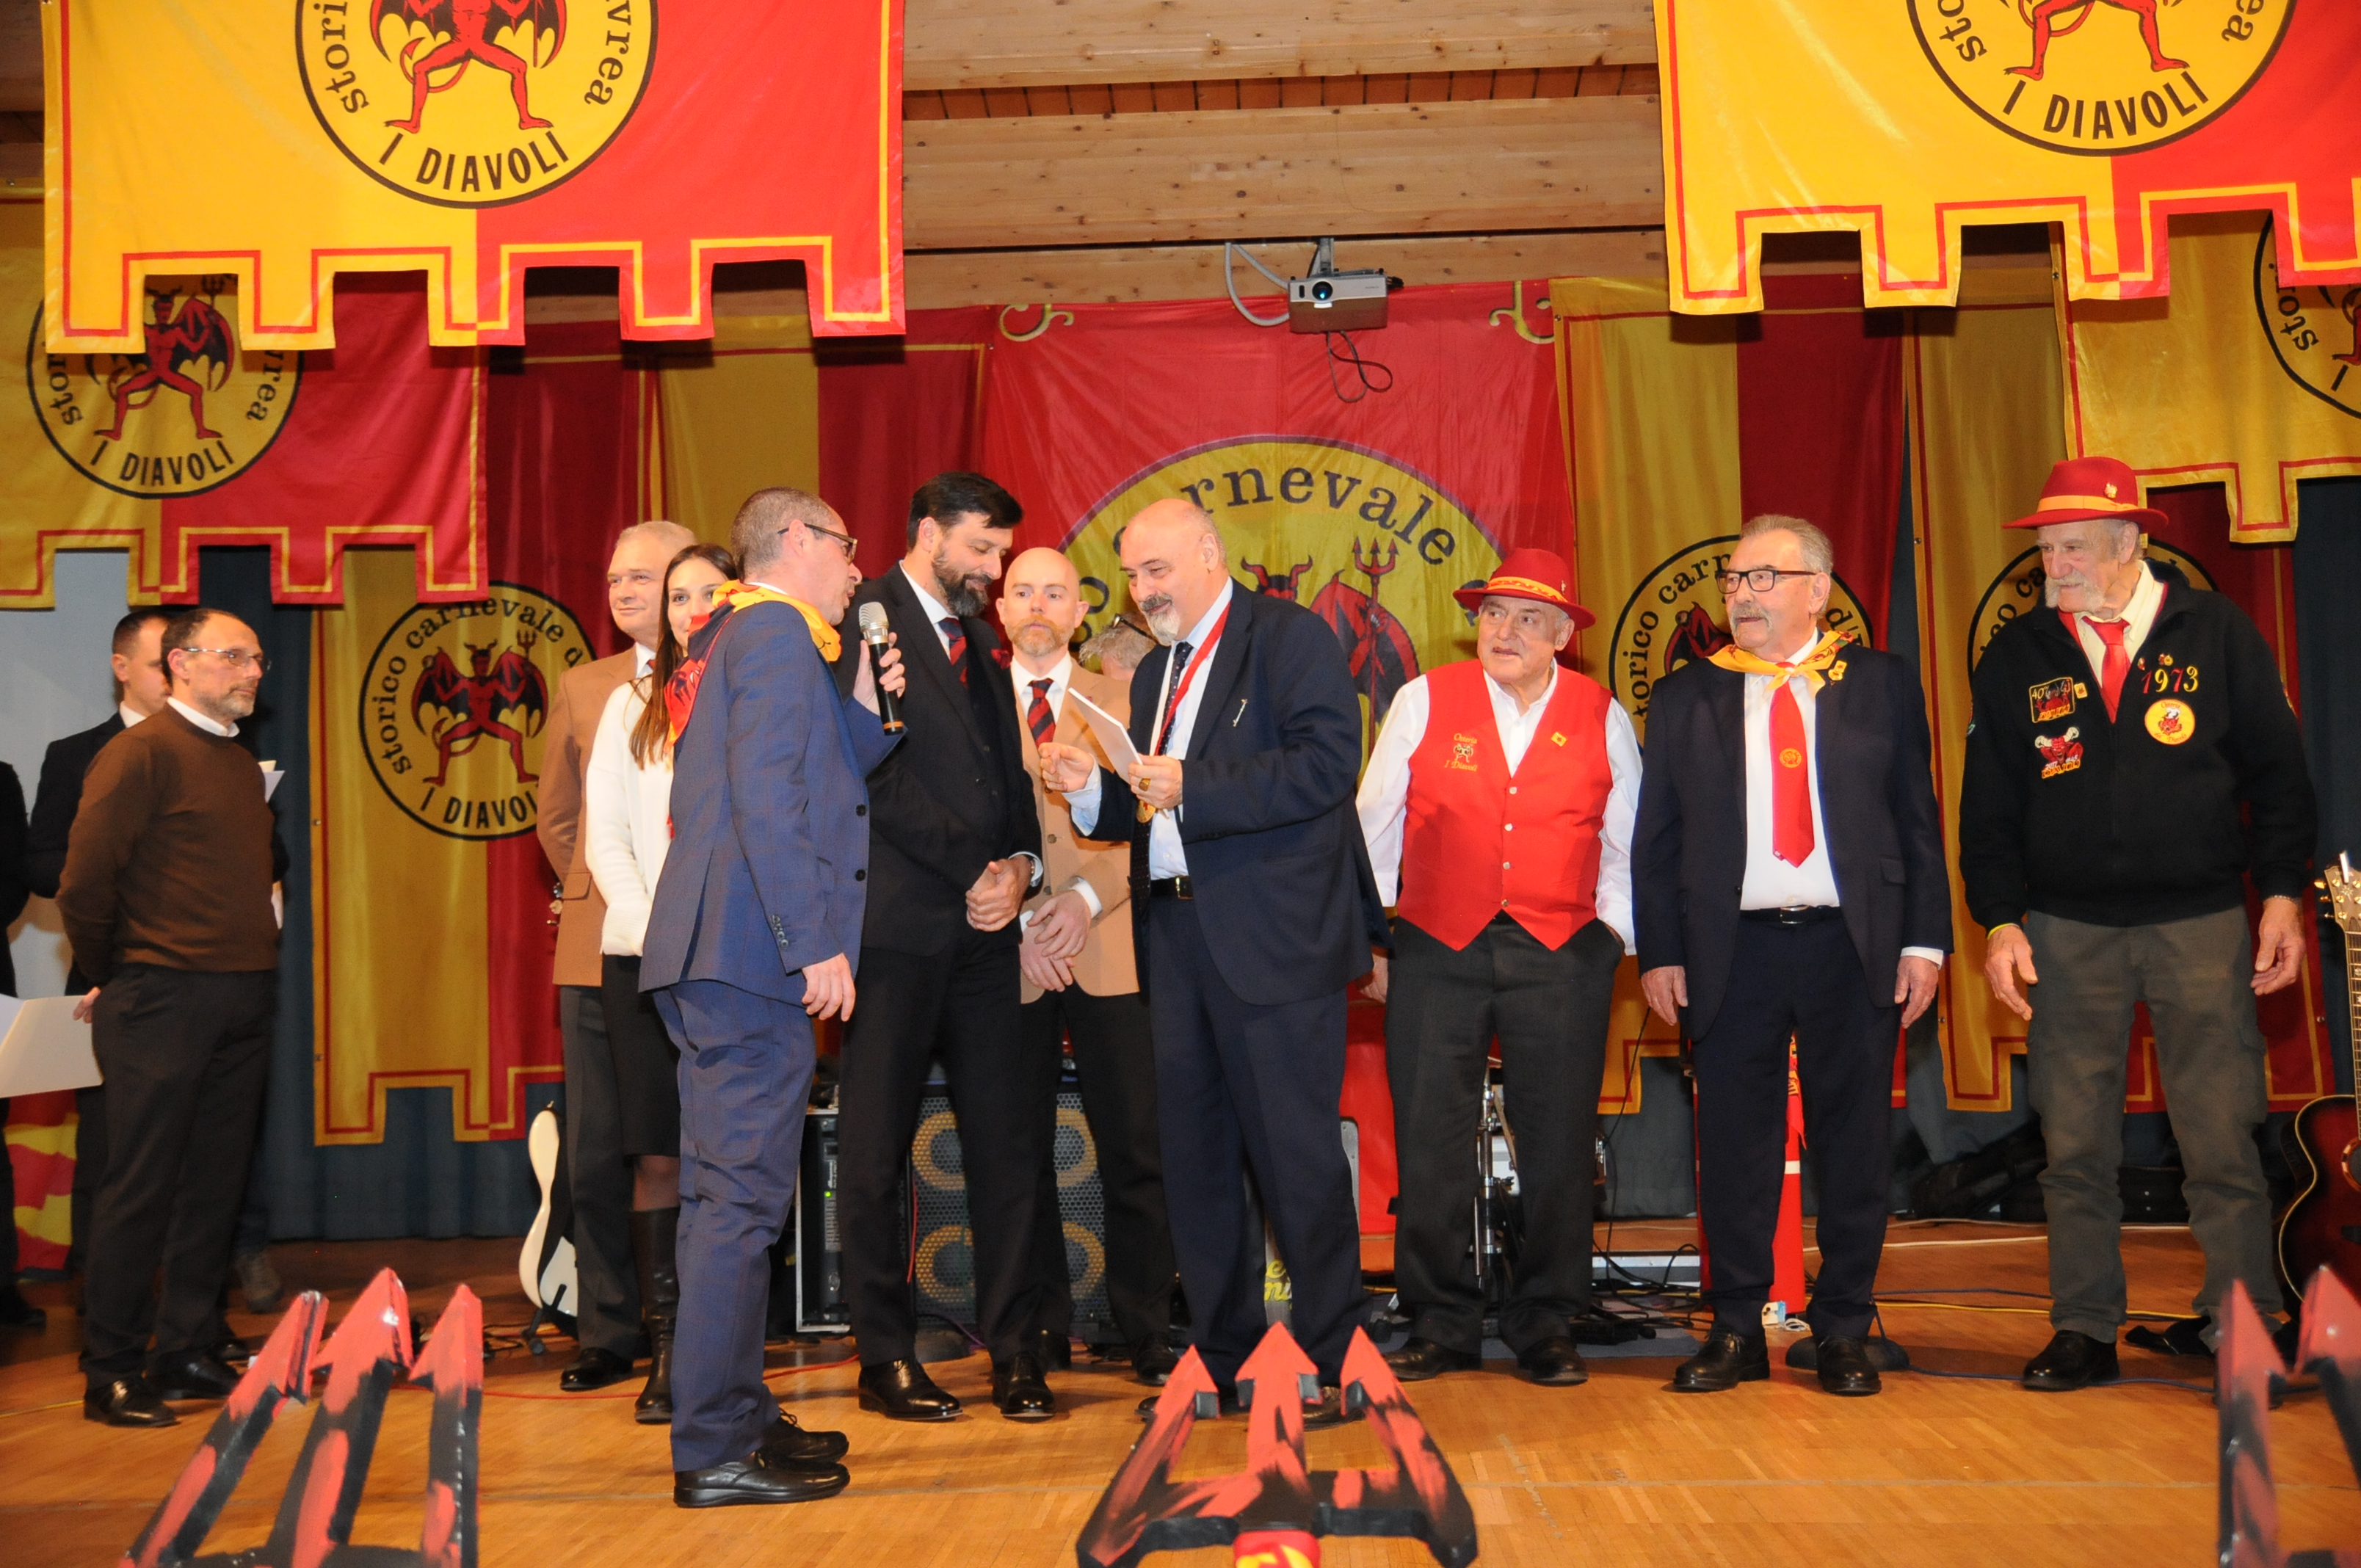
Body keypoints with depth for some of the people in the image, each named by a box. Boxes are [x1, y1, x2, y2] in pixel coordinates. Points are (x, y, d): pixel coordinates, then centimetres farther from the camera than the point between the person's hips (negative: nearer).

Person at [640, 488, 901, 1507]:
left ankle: (734, 1417, 23)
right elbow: (766, 797, -18)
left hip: (709, 960, 11)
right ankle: (715, 1451, -4)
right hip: (753, 956, -11)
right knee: (741, 1201, -8)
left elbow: (818, 782, 23)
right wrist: (815, 942, -19)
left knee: (725, 1199, 14)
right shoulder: (775, 631, -6)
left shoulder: (731, 640, 23)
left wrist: (864, 706, 13)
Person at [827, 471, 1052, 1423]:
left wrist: (1022, 865, 1)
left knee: (1006, 1140, 4)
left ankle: (1014, 1353, 12)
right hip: (895, 923, -6)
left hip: (980, 921, 6)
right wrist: (974, 868, -11)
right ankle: (885, 1359, 12)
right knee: (875, 1149, 2)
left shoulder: (981, 639, 21)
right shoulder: (863, 620, -3)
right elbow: (870, 772, -11)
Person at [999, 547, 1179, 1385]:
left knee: (1134, 1146, -2)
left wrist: (1088, 898, -11)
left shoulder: (1119, 701, 13)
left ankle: (1146, 1330, 7)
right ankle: (1040, 1329, 15)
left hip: (1108, 947, 0)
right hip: (1007, 955, 0)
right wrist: (1016, 924, -7)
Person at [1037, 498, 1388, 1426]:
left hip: (1274, 937, -8)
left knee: (1296, 1156, -4)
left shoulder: (1289, 637, -4)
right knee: (1194, 1156, 10)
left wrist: (1192, 789, -19)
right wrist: (1090, 789, 3)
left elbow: (1327, 763, -17)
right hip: (1179, 936, 8)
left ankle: (1332, 1365, 8)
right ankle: (1222, 1361, 21)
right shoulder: (1155, 672, 21)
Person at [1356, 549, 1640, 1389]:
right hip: (1437, 949, 0)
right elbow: (1374, 826, 8)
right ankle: (1440, 1327, 11)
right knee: (1430, 1144, -1)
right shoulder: (1424, 701, 4)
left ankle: (1545, 1327, 17)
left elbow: (1626, 840, 14)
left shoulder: (1602, 716, 6)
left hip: (1562, 956, 1)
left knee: (1557, 1146, 3)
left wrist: (1612, 931, 5)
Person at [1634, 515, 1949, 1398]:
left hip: (1853, 946, 0)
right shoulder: (1685, 697, 9)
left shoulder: (1883, 685, 7)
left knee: (1853, 1142, 5)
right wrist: (1660, 953, 0)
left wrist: (1924, 939, -2)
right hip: (1732, 950, 1)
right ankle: (1736, 1332, 16)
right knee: (1733, 1145, 4)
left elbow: (1918, 818, 6)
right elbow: (1656, 837, 8)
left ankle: (1842, 1332, 17)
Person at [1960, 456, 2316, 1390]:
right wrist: (2000, 920, -1)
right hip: (2067, 931, 2)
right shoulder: (2017, 657, 6)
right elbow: (1988, 802, 7)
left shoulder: (2215, 632, 3)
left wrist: (2282, 893, -3)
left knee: (2223, 1140, -2)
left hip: (2202, 924, -1)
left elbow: (2277, 770, 5)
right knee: (2074, 1145, 4)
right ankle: (2085, 1331, 14)